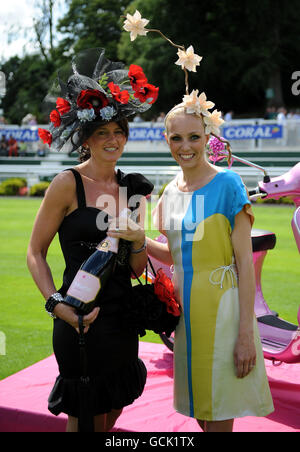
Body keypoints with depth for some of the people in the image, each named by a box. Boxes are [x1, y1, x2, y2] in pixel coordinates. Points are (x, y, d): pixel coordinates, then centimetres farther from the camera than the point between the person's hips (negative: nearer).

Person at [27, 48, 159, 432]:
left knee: (112, 410, 20)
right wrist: (56, 303, -19)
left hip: (122, 319, 6)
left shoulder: (131, 188, 9)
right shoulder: (68, 184, -9)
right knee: (83, 418, 5)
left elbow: (136, 270, 12)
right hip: (80, 319, -6)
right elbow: (35, 253, -6)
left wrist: (138, 241, -9)